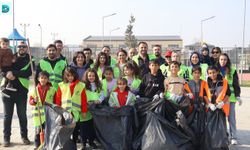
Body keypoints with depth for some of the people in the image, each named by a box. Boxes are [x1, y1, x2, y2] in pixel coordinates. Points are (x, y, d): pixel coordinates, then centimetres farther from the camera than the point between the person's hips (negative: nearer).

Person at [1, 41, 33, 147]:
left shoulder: (30, 60, 4)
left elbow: (28, 73, -14)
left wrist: (13, 73, -22)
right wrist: (7, 74, -16)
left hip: (21, 91, -1)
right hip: (7, 89, 2)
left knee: (22, 115, 6)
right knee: (7, 115, 5)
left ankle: (24, 136, 18)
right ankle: (6, 137, 13)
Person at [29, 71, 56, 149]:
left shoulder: (52, 90, 1)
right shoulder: (35, 90, 3)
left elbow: (55, 102, 5)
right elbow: (30, 101, 4)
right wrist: (34, 101, -17)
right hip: (37, 114, 1)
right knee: (38, 130, 5)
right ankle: (37, 145, 17)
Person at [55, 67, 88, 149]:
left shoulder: (81, 85, 2)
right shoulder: (61, 85, 5)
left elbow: (84, 99, 2)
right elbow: (58, 99, 7)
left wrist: (84, 111, 1)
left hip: (76, 112, -1)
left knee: (75, 129, 5)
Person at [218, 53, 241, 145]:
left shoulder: (232, 71, 4)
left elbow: (236, 84, 4)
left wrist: (238, 96, -2)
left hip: (230, 97, 0)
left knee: (231, 117, 3)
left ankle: (233, 137, 10)